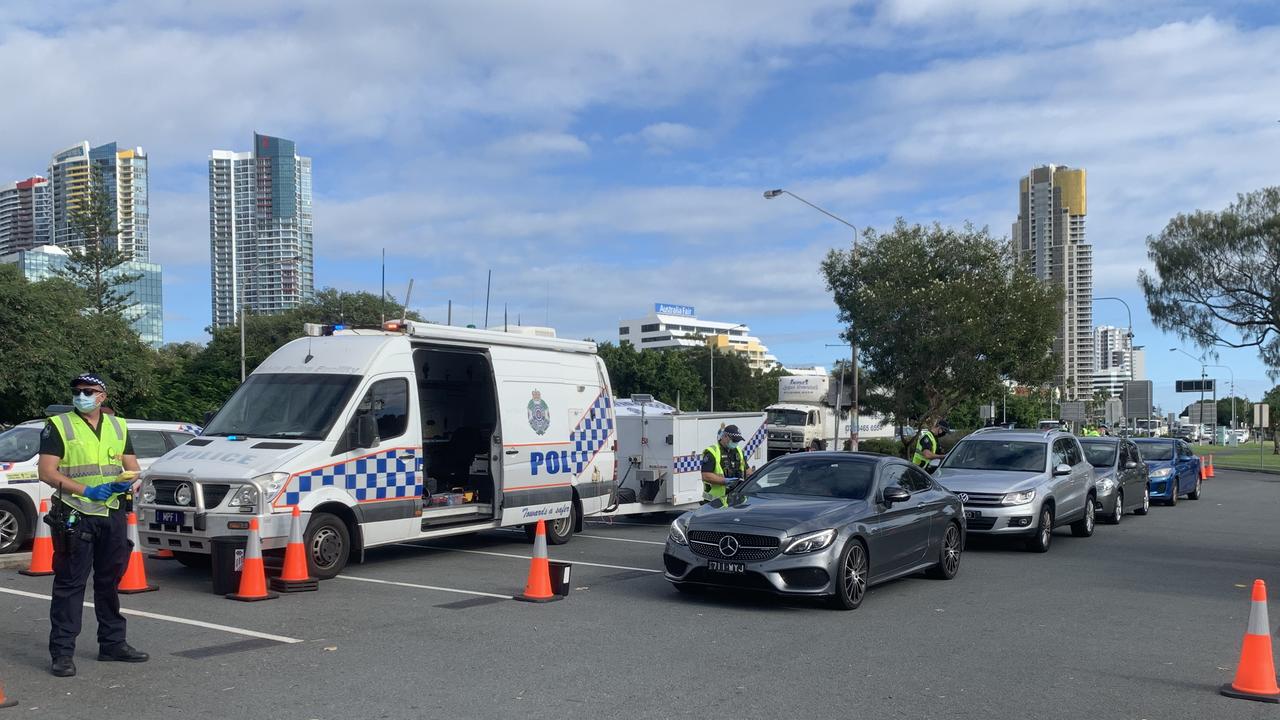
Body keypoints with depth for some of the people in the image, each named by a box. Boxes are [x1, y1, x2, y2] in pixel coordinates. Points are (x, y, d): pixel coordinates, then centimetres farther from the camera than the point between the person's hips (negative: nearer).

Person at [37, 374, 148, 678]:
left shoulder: (118, 426, 14)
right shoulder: (58, 426, -1)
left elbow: (132, 468, 16)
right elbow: (47, 472, -9)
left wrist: (126, 482, -8)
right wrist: (87, 490, -18)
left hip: (113, 514, 5)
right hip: (74, 516, -5)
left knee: (110, 581, 13)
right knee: (69, 583, -3)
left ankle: (113, 643, 23)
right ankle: (62, 652, 2)